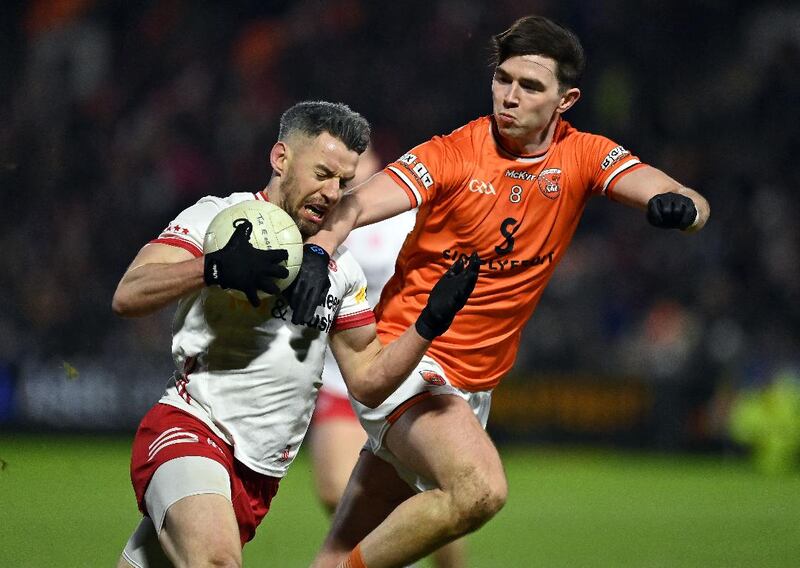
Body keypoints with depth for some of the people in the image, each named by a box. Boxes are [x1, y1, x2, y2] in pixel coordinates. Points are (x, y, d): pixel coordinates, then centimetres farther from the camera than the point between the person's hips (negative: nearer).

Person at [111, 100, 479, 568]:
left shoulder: (342, 268, 17)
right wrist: (214, 268, -29)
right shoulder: (219, 218, -2)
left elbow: (367, 380, 18)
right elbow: (128, 297, -14)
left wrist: (430, 323, 3)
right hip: (189, 427, -7)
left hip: (259, 476, 7)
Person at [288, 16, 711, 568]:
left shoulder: (584, 157, 2)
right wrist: (317, 251, -43)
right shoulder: (452, 155, -10)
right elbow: (355, 205, -22)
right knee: (481, 489, -30)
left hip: (475, 385, 5)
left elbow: (692, 204, -8)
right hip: (404, 359, -5)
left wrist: (681, 205, -33)